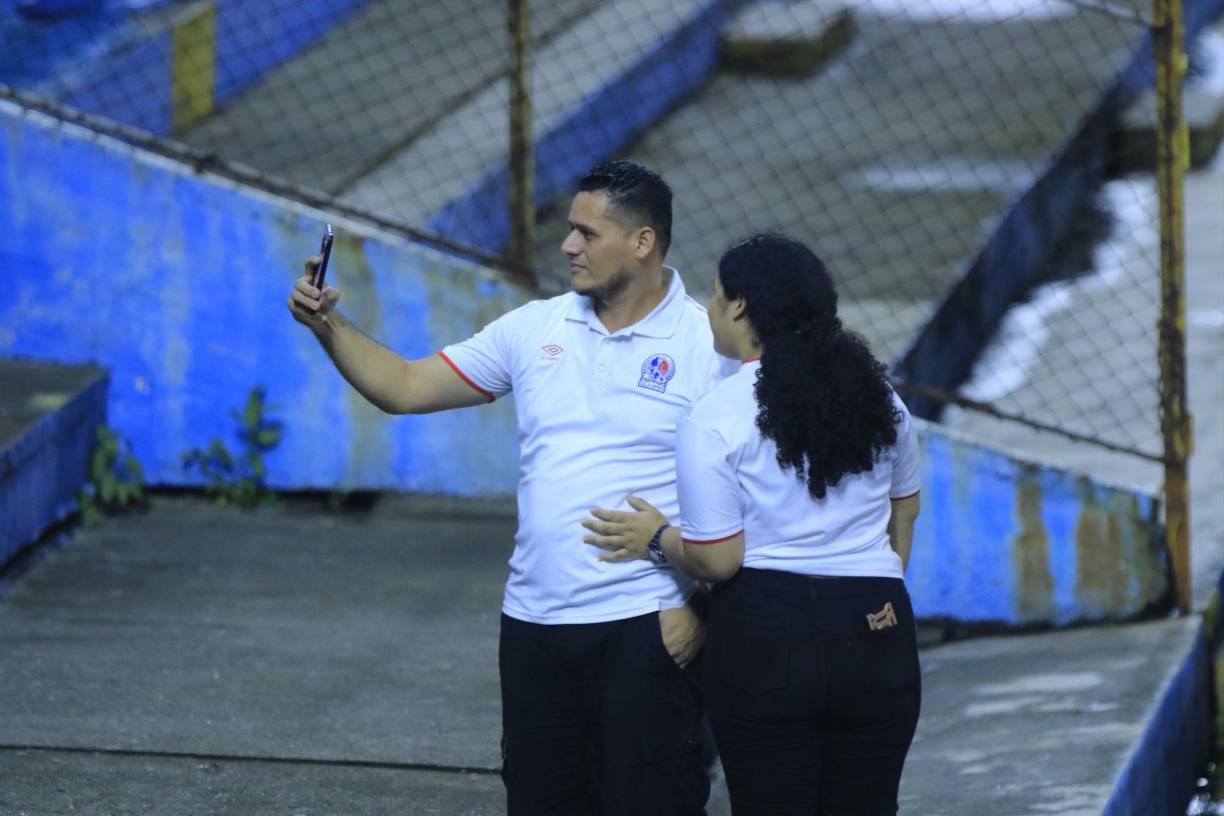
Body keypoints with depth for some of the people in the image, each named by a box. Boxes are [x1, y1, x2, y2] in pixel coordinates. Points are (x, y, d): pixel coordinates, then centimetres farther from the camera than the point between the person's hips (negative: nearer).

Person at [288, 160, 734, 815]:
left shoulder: (708, 343, -7)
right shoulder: (535, 329, 8)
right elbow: (405, 387, 11)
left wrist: (704, 607, -13)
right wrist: (328, 326, -3)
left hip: (645, 630, -5)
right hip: (534, 623, 5)